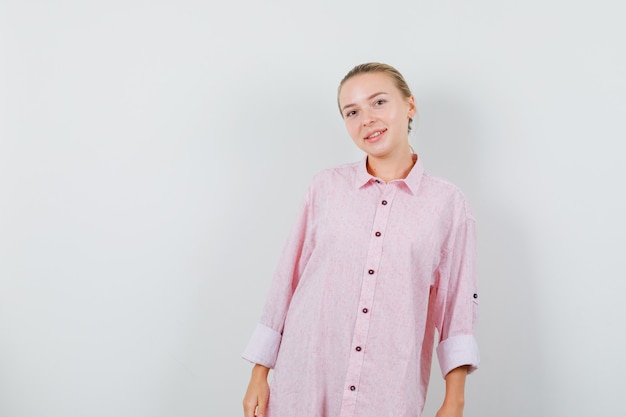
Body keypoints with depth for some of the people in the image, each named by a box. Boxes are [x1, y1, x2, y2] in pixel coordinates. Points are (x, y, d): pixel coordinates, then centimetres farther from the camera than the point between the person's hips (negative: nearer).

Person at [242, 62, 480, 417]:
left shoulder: (448, 203, -1)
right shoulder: (326, 187, 2)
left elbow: (455, 304, 1)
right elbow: (288, 278, 5)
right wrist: (259, 374, 5)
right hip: (304, 382, 1)